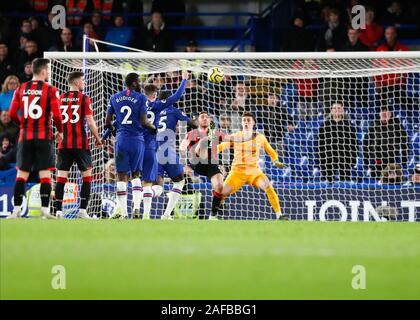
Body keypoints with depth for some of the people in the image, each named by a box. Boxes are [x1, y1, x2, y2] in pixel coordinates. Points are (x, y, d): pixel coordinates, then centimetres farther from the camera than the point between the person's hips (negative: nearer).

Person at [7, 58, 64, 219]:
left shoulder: (21, 89, 6)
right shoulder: (50, 90, -5)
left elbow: (12, 114, 3)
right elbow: (56, 115, -11)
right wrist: (60, 131, 6)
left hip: (25, 136, 3)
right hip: (44, 136, -3)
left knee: (22, 174, 5)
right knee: (45, 173, 0)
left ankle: (16, 210, 0)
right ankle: (45, 210, -5)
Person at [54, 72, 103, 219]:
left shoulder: (61, 98, 8)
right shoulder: (84, 98, -3)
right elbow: (90, 121, -7)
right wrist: (97, 138, 5)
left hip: (63, 143, 3)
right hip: (80, 143, -3)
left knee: (61, 176, 3)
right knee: (86, 174, 7)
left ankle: (58, 211, -4)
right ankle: (82, 211, 0)